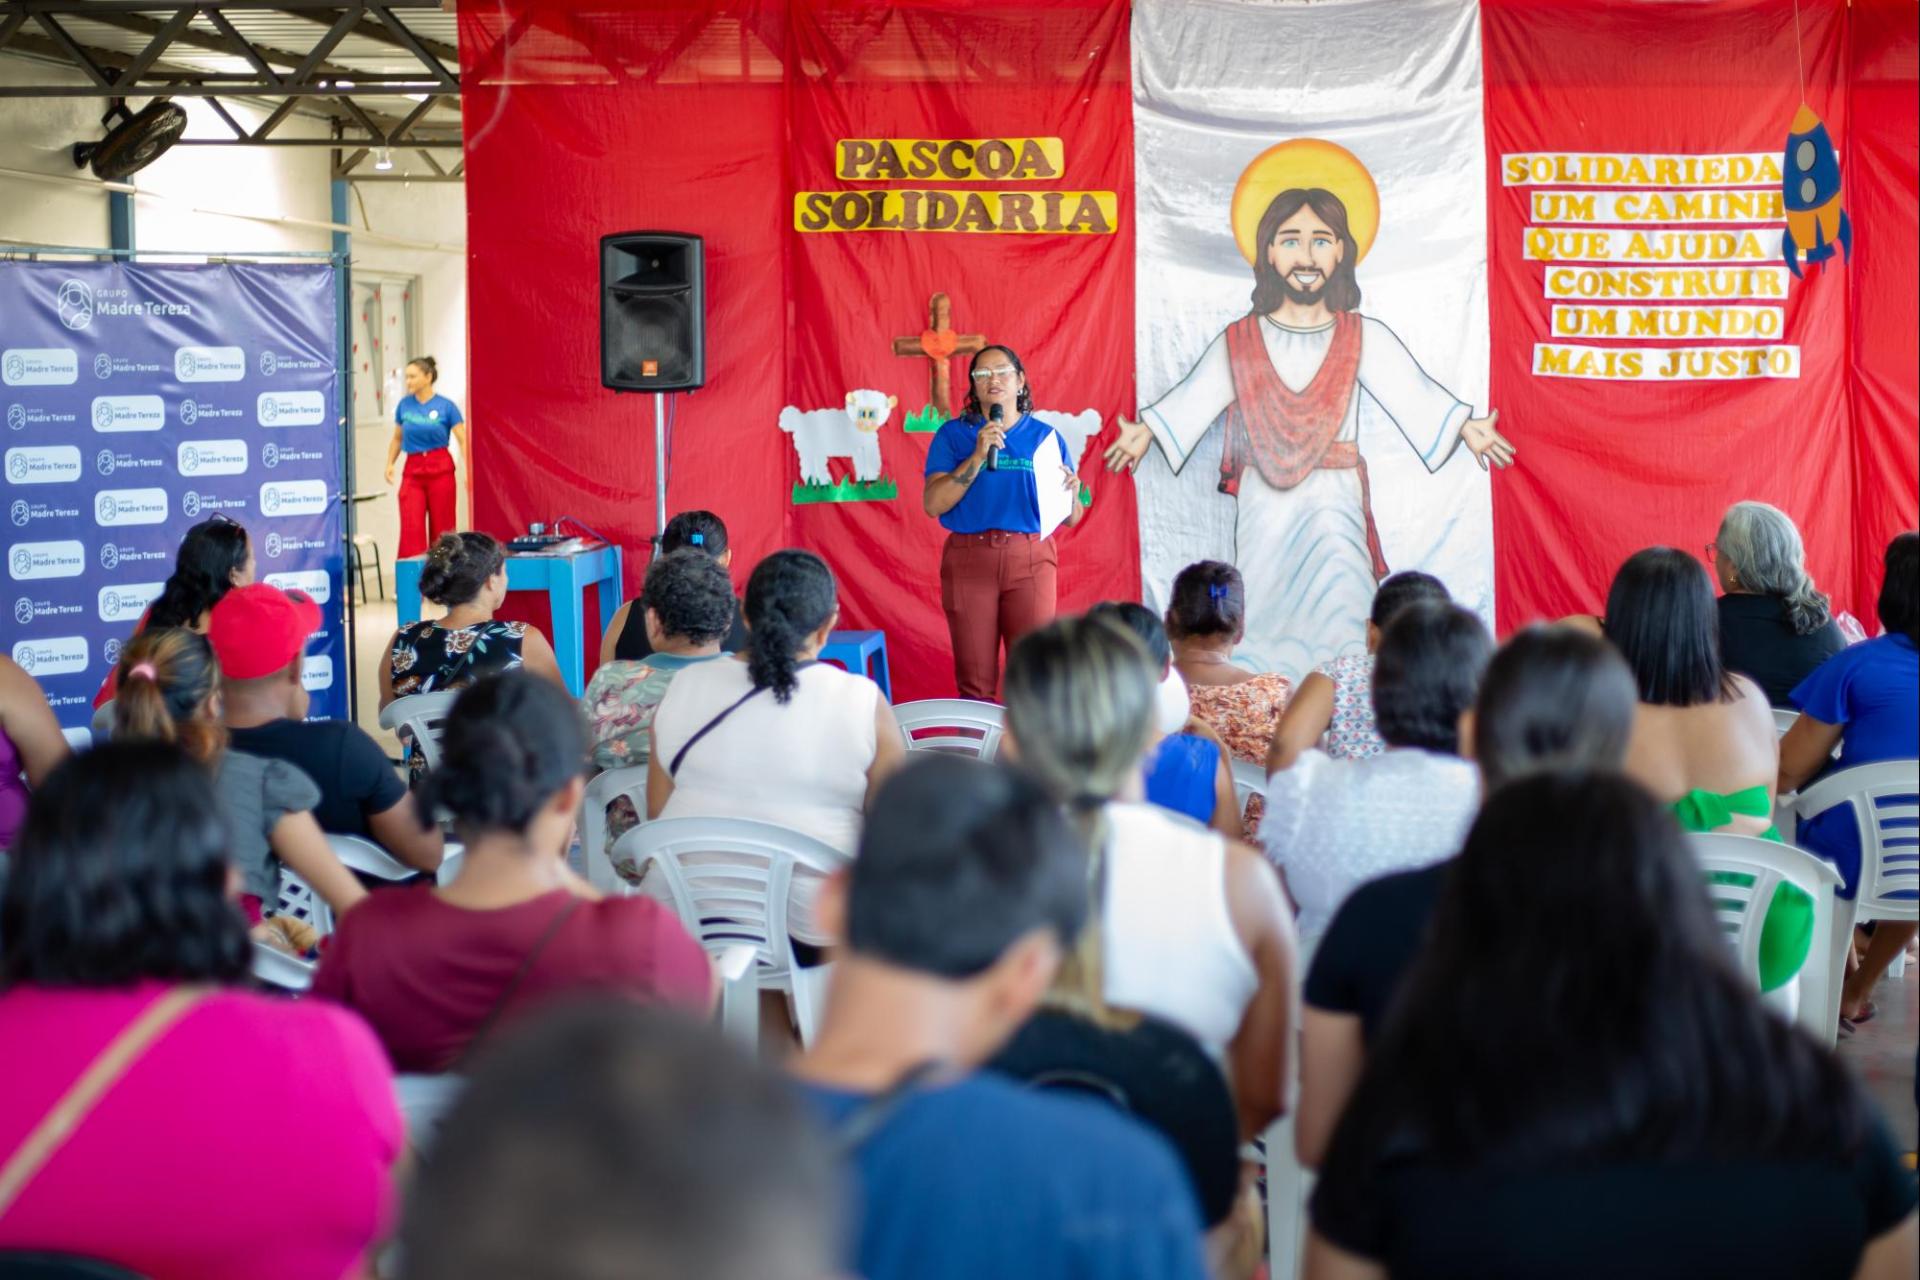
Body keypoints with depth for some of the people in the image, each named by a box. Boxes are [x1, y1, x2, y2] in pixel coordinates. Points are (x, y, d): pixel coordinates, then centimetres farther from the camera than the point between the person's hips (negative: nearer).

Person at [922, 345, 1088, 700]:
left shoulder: (1045, 437, 10)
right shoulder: (953, 434, 6)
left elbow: (1070, 517, 13)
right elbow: (933, 504, -7)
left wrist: (1071, 493, -9)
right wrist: (978, 456, -13)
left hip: (1030, 560, 1)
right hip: (969, 559, -1)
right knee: (975, 680, 0)